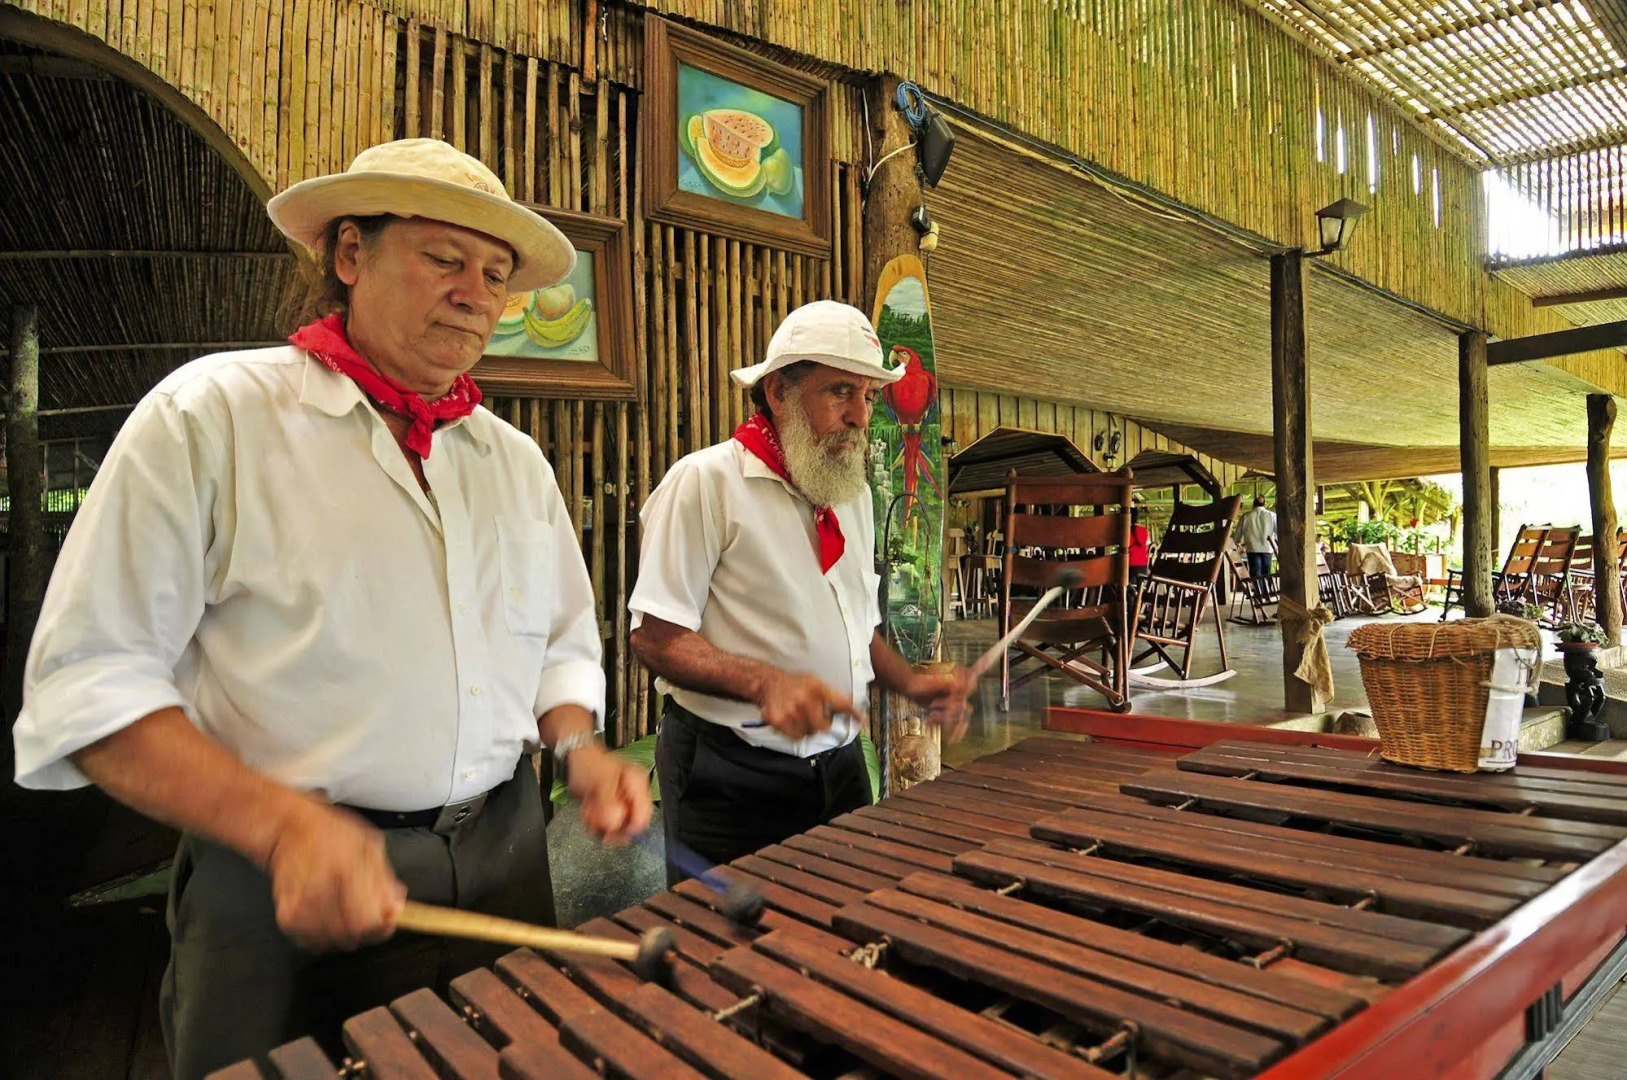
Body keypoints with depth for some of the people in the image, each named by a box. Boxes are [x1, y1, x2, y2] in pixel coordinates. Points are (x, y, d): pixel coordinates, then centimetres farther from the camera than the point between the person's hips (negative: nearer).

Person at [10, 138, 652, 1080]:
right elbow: (88, 681, -10)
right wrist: (285, 823, -24)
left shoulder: (518, 462, 7)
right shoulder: (211, 416, -8)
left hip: (504, 864, 5)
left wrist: (579, 748, -4)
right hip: (288, 895, -4)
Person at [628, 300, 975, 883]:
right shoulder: (705, 480, -13)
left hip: (839, 766, 7)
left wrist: (910, 683, 2)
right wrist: (765, 683, -31)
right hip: (729, 782, -6)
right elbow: (655, 636, -16)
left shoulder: (853, 494, 10)